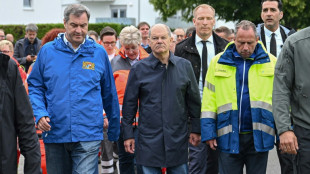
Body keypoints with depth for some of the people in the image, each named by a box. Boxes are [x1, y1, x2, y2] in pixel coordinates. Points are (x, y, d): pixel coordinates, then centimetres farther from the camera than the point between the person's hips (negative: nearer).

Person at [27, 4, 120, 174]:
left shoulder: (99, 53, 3)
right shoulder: (47, 51, 3)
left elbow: (109, 94, 11)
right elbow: (35, 86, 8)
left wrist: (114, 130, 15)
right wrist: (39, 113, -9)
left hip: (88, 136, -2)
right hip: (54, 133, 2)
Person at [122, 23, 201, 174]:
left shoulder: (184, 66, 4)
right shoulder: (138, 69, 0)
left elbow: (194, 100, 9)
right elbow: (129, 104, 3)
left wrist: (196, 129, 7)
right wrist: (128, 134, 1)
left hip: (178, 138, 1)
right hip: (149, 139, -1)